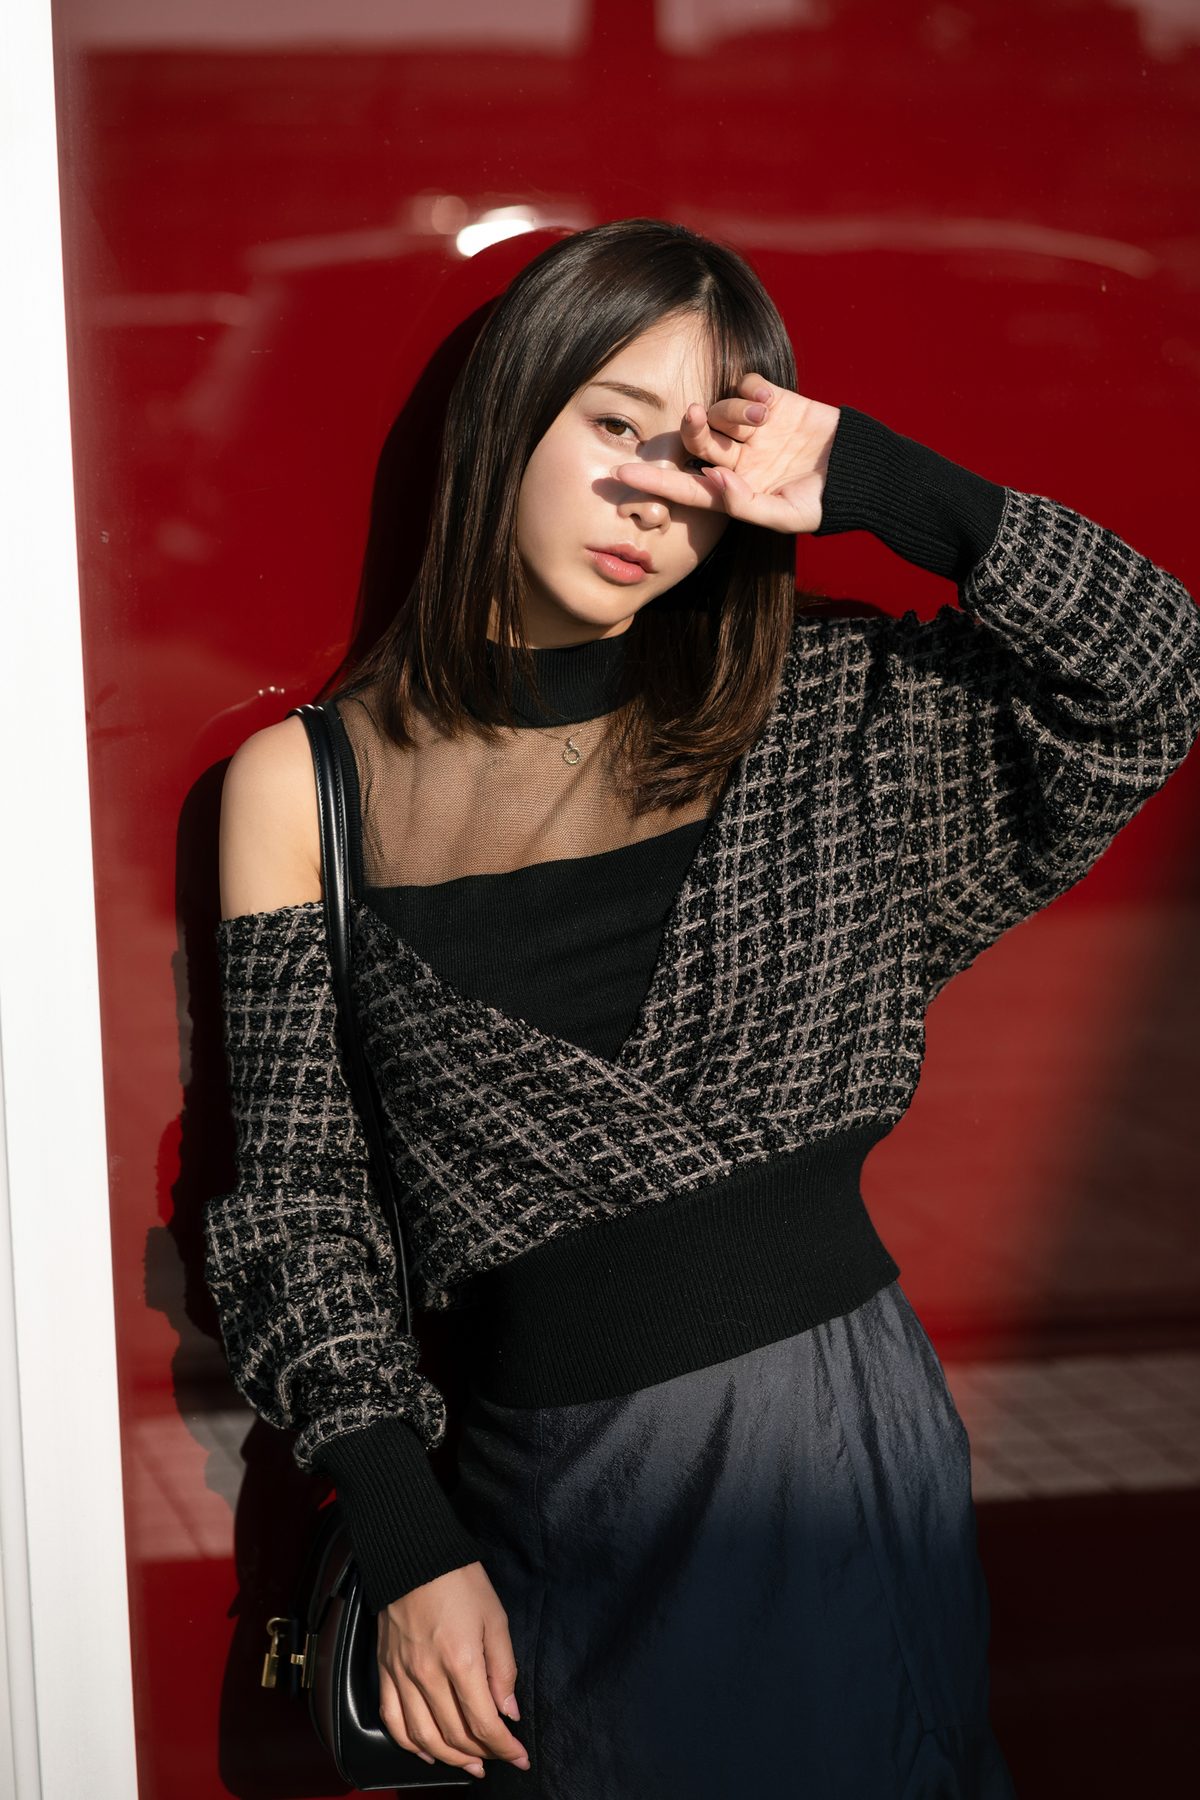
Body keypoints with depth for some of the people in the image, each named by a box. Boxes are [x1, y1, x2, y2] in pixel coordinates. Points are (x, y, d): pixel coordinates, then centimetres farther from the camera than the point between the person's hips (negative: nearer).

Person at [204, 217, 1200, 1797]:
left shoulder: (812, 715, 2)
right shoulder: (305, 781, 0)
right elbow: (297, 1194, 0)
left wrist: (878, 485, -15)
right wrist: (409, 1547, -6)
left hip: (832, 1426, 0)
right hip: (548, 1489, 0)